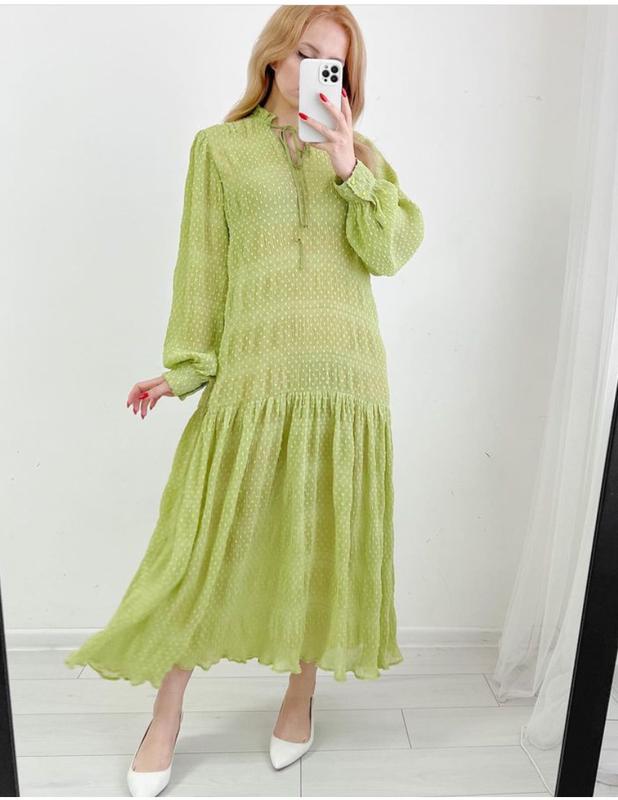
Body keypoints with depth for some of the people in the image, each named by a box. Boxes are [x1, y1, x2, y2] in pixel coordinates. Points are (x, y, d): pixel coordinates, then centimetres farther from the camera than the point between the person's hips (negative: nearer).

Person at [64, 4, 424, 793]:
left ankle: (302, 692, 32)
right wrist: (186, 366, -1)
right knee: (208, 542, 1)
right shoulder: (220, 147, 10)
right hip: (253, 372, -2)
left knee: (324, 539, 9)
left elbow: (388, 251, 1)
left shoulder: (361, 153, 15)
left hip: (345, 374, 2)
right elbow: (202, 266, 5)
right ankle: (166, 715, 23)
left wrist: (348, 168, -8)